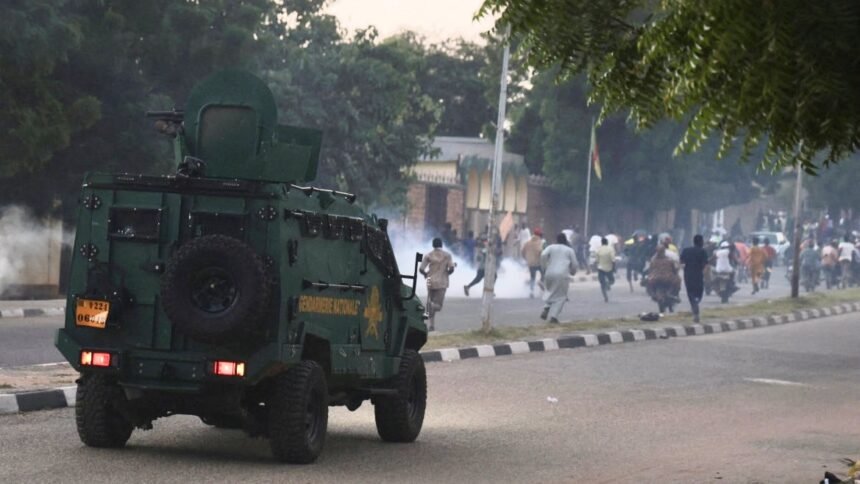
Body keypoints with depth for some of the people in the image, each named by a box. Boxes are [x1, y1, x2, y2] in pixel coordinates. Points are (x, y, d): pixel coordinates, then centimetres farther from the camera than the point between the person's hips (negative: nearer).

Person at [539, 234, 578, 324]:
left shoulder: (551, 247, 11)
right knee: (560, 296, 5)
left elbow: (543, 255, -8)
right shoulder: (569, 250, 12)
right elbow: (574, 264, 10)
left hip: (550, 274, 2)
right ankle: (553, 316, -9)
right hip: (563, 275, -2)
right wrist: (572, 272, 31)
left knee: (550, 291, 25)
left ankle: (546, 308, 3)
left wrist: (543, 268, 2)